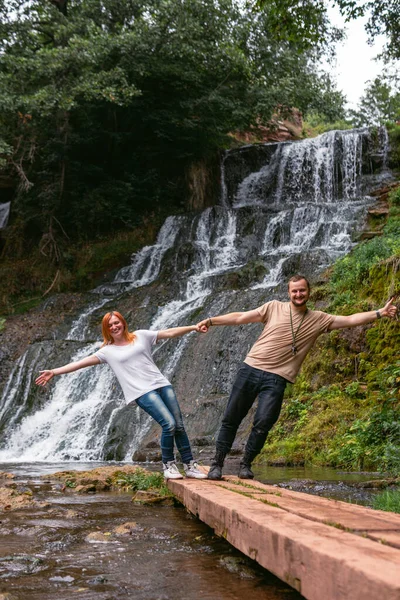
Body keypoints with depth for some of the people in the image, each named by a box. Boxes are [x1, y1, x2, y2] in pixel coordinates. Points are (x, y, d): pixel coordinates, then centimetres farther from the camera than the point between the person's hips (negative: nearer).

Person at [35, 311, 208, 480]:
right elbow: (81, 362, 0)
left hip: (161, 384, 3)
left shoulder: (141, 335, 9)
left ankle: (190, 466, 16)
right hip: (143, 392, -3)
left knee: (179, 425, 3)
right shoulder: (108, 351, 4)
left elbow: (170, 333, 9)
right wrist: (54, 372, -5)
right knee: (169, 424, -18)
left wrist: (194, 327, 2)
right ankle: (168, 465, 2)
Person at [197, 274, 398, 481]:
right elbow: (240, 317, 8)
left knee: (263, 423, -9)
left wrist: (380, 313, -8)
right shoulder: (274, 307, 5)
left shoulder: (318, 319, 7)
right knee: (230, 418, 3)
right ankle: (217, 462, 15)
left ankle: (246, 464, 12)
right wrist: (211, 321, 6)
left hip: (276, 379, 0)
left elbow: (350, 320, 1)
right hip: (251, 368, 1)